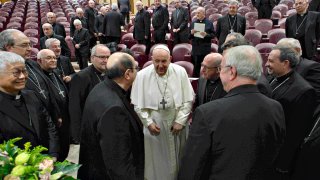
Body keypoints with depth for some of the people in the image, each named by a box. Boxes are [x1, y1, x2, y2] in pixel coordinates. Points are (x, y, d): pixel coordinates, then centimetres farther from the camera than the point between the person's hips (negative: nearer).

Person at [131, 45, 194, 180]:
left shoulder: (180, 72, -8)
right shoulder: (142, 75, -11)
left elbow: (188, 99, -4)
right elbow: (137, 104, -5)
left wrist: (180, 121, -8)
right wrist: (148, 122, -9)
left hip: (176, 122, 2)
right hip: (154, 122, -1)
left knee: (176, 156, 17)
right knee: (156, 157, 12)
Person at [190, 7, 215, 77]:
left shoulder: (209, 23, 3)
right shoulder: (193, 23, 10)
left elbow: (213, 35, 1)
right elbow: (189, 37, 11)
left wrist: (206, 35, -17)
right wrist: (191, 33, -11)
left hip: (206, 49, -2)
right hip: (196, 49, 2)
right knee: (196, 67, 4)